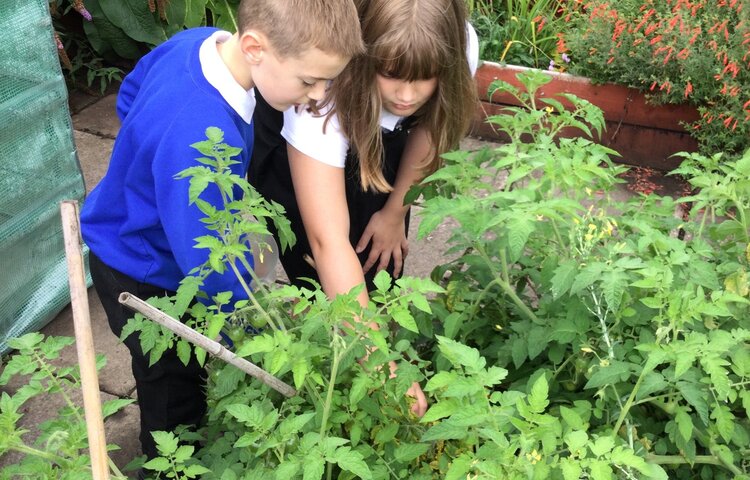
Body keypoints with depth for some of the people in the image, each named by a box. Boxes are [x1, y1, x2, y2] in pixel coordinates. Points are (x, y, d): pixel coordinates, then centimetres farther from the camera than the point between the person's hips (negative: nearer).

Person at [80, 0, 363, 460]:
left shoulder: (197, 41, -16)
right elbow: (214, 269, -38)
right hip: (145, 278, -8)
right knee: (176, 395, 13)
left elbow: (131, 94, 5)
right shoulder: (202, 141, -43)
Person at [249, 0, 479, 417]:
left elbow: (432, 124, -8)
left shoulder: (462, 47, -31)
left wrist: (396, 209, -5)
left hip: (381, 132, 4)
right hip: (289, 141, -3)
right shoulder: (323, 94, -43)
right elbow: (328, 241, -45)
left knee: (382, 263, -5)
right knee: (324, 283, -10)